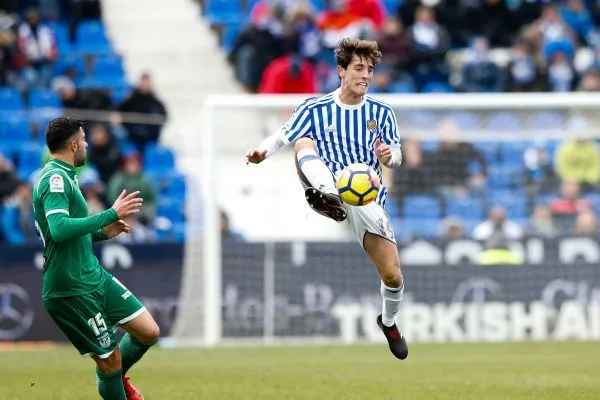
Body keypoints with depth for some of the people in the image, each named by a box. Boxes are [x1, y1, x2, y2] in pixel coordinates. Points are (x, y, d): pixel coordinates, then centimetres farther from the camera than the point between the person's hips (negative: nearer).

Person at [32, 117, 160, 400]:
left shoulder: (64, 176, 16)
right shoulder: (54, 179, -17)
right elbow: (59, 229, -31)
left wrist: (101, 232, 10)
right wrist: (111, 214, -26)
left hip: (94, 276, 10)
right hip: (71, 289, -10)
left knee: (148, 331, 7)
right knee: (110, 359, -2)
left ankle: (116, 377, 31)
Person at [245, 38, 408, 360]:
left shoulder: (381, 112, 6)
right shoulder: (315, 109, 2)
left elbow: (397, 155, 11)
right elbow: (283, 137, 4)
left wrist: (389, 156, -14)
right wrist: (262, 151, -18)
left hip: (367, 200, 1)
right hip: (329, 189, -1)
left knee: (393, 276, -5)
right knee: (304, 141, -28)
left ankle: (388, 322, 30)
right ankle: (328, 197, -57)